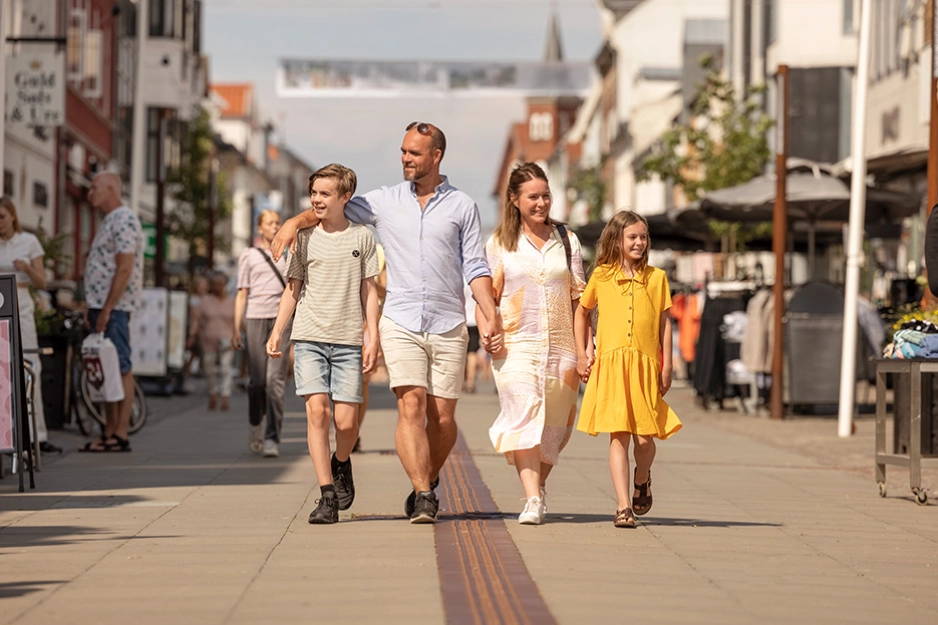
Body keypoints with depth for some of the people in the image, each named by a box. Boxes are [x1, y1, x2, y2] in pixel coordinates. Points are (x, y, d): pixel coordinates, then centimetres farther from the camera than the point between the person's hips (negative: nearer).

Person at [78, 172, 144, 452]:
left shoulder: (124, 221, -13)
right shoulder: (109, 221, 20)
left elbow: (125, 269, -19)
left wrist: (106, 310, -21)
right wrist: (91, 307, 17)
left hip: (114, 308, -10)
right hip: (102, 306, 10)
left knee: (120, 369, -9)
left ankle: (120, 435, -9)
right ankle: (109, 432, 13)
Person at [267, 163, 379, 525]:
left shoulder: (362, 237, 7)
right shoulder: (305, 238, 8)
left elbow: (368, 291, 9)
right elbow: (293, 289, 13)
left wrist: (373, 337, 2)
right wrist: (276, 332, 3)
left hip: (348, 340, 0)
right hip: (309, 337, 0)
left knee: (346, 420, -6)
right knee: (317, 410, -12)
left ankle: (341, 463, 28)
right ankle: (327, 497, -9)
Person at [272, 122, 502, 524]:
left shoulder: (461, 206, 7)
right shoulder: (385, 201, 9)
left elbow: (475, 267, 6)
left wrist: (491, 315, -4)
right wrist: (295, 221, -4)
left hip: (448, 327, 0)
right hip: (401, 324, 0)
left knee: (442, 419, 2)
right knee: (411, 407, -15)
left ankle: (429, 481, 27)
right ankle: (423, 495, -17)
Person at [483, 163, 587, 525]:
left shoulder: (567, 241, 11)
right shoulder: (500, 243, 6)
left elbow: (578, 298, 10)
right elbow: (488, 295, 6)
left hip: (560, 345, 2)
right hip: (516, 344, -2)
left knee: (555, 422, 6)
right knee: (524, 414, -18)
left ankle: (539, 484, 31)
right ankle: (532, 499, -23)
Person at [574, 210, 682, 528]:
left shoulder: (656, 277, 8)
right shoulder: (601, 276, 7)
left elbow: (664, 322, 10)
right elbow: (581, 312, 19)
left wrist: (666, 364, 5)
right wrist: (581, 354, 12)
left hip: (645, 366, 1)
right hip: (610, 365, -1)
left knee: (644, 437, -2)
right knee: (619, 436, -7)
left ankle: (641, 480, 31)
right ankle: (624, 506, -6)